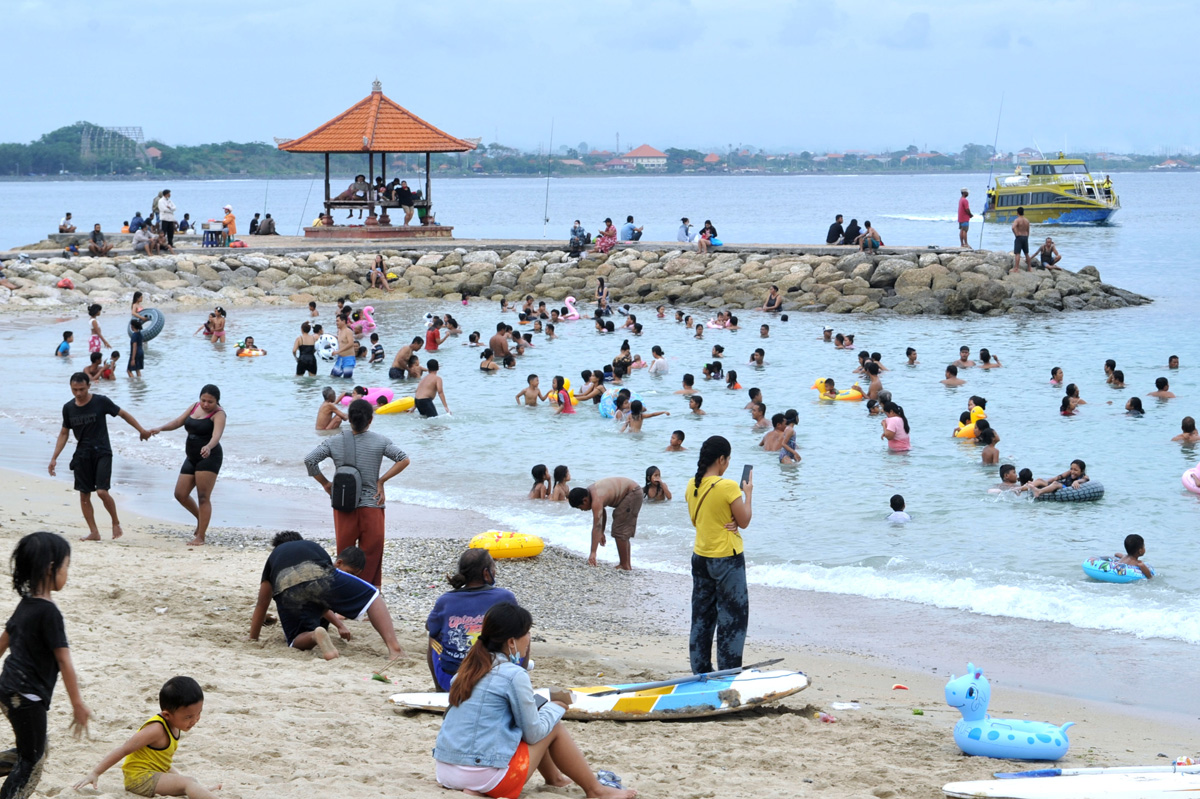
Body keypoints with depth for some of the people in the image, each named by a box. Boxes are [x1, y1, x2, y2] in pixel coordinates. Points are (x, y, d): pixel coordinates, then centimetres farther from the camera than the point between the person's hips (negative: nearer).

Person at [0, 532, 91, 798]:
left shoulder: (26, 604, 7)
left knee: (34, 752, 20)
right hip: (28, 696, -9)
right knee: (33, 761, 2)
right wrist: (78, 705, -16)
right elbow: (64, 661, -19)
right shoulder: (49, 612, -19)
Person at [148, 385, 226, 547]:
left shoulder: (218, 414, -10)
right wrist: (161, 428, -8)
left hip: (209, 458, -8)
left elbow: (217, 435, -27)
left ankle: (200, 537, -6)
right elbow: (179, 421, 10)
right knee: (180, 494, 8)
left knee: (203, 498, -10)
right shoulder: (195, 407, 12)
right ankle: (201, 518, 31)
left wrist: (208, 447, -48)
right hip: (191, 458, 8)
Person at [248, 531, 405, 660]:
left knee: (298, 641, 20)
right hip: (321, 578, 0)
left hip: (286, 590, 0)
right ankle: (394, 648, -3)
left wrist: (252, 638, 56)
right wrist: (339, 625, 65)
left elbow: (262, 604, 45)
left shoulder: (274, 556, 41)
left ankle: (314, 636, -18)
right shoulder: (315, 547, 43)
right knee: (372, 596, 19)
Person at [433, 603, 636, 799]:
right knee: (554, 728, 10)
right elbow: (533, 734, -5)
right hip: (487, 777, -8)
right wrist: (556, 708, 12)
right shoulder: (514, 676, -13)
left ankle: (555, 778, 44)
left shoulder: (471, 666, 9)